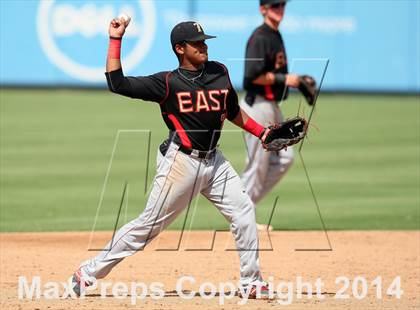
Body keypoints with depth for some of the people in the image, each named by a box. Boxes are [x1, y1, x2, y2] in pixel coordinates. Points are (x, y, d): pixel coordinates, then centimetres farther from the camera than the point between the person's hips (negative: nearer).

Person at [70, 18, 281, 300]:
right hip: (181, 161, -6)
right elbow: (117, 83, -11)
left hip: (213, 160, 6)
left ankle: (251, 284, 8)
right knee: (150, 224, -5)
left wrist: (261, 132, 16)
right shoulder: (167, 83, -7)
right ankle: (89, 272, 3)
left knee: (244, 210, -1)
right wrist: (115, 40, -11)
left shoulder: (220, 73, 9)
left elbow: (233, 111, 24)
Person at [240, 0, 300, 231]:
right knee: (257, 164, -4)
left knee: (284, 158, 8)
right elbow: (253, 76, -23)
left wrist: (295, 81, 12)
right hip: (258, 106, -10)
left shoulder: (275, 36, 15)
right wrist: (284, 78, -18)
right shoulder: (260, 38, -15)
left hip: (272, 106, 10)